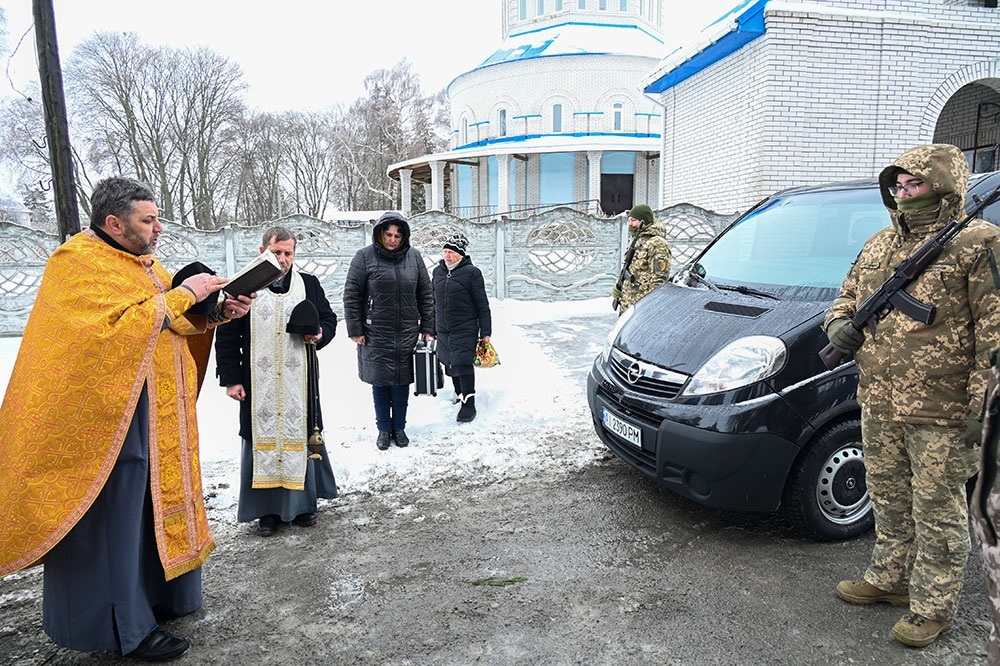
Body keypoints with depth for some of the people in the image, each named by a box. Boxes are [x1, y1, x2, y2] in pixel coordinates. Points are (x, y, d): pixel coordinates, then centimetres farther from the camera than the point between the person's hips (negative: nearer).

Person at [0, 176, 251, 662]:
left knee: (156, 504, 16)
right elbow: (118, 328, -25)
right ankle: (126, 627, 13)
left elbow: (178, 326, 18)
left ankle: (157, 594, 32)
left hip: (159, 419, 9)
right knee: (115, 516, 1)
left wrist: (217, 314, 1)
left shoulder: (144, 265, 14)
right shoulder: (77, 263, -12)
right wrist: (180, 294, -21)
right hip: (109, 417, -9)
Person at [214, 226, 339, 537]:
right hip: (258, 384, -1)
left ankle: (302, 502, 22)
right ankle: (267, 508, 17)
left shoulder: (309, 284, 7)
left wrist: (319, 335, -9)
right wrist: (231, 378, -3)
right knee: (262, 439, 5)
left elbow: (329, 318, 15)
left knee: (299, 436, 7)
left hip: (299, 383, 1)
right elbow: (227, 336, 2)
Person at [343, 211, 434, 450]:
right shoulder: (365, 257, -4)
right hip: (376, 334, -2)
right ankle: (384, 429, 23)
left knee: (402, 383, 10)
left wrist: (427, 327, 6)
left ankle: (399, 427, 26)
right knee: (380, 383, 6)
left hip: (407, 334, 2)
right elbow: (351, 295, -2)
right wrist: (355, 330, -6)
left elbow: (426, 294, 9)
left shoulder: (413, 256, 4)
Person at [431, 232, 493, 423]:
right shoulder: (438, 271, 9)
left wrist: (486, 332, -8)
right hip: (443, 330, 6)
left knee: (463, 364, -9)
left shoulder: (471, 273, -9)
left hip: (465, 330, -6)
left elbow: (483, 305, -7)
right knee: (450, 364, 12)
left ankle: (469, 404, 0)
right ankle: (459, 396, 29)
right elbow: (433, 302, 18)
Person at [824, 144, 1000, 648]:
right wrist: (839, 325, 0)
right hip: (878, 405, 7)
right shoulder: (878, 246, 12)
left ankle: (933, 607, 23)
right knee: (889, 502, 20)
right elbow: (847, 297, 24)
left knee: (937, 513, 7)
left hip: (941, 416, -6)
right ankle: (889, 580, 38)